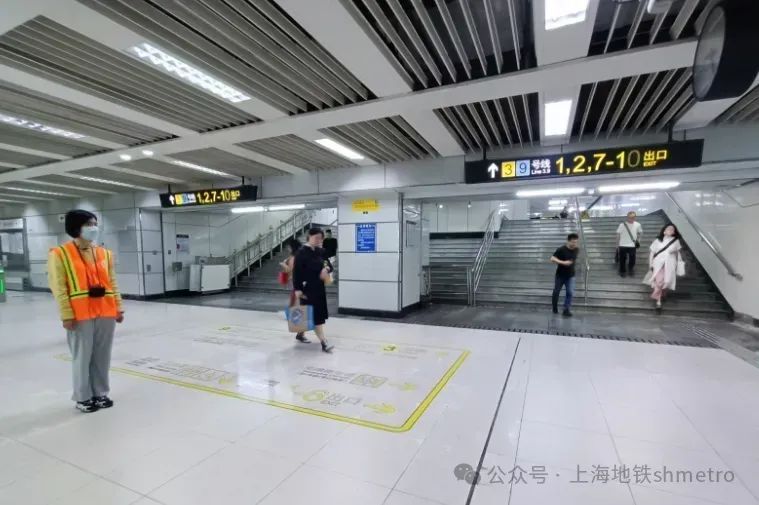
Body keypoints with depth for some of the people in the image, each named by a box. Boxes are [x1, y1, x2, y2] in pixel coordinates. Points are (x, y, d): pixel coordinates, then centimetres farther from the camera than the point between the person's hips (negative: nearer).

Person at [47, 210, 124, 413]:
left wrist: (118, 308, 7)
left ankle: (101, 393, 27)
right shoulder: (60, 254, -4)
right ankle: (83, 397, 23)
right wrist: (66, 315, -13)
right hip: (80, 316, -4)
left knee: (102, 356, 12)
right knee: (83, 357, 6)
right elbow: (59, 288, -8)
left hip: (106, 313, 4)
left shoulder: (105, 253, 9)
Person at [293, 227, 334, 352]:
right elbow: (296, 272, -14)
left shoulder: (320, 251, 7)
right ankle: (324, 343, -6)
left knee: (319, 313, 17)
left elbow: (327, 264, 15)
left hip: (319, 286, 8)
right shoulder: (302, 252, -13)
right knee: (315, 315, -7)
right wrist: (297, 289, -18)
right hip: (307, 288, -8)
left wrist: (327, 268, -9)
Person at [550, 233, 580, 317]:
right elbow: (552, 259, -24)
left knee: (570, 293, -6)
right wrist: (562, 262, -32)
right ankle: (555, 309, 28)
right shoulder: (561, 249, -18)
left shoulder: (576, 250, -3)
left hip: (570, 275, 3)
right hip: (560, 275, -3)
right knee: (556, 292, 9)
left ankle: (566, 310, 2)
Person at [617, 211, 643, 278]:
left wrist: (638, 239, 5)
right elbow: (618, 235, -3)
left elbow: (640, 233, 17)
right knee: (622, 260, 5)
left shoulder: (637, 225, -1)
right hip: (623, 245, -2)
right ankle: (622, 272, 21)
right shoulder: (622, 225, -9)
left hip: (632, 246, 2)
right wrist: (617, 245, -1)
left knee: (632, 260, 7)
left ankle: (631, 271, 27)